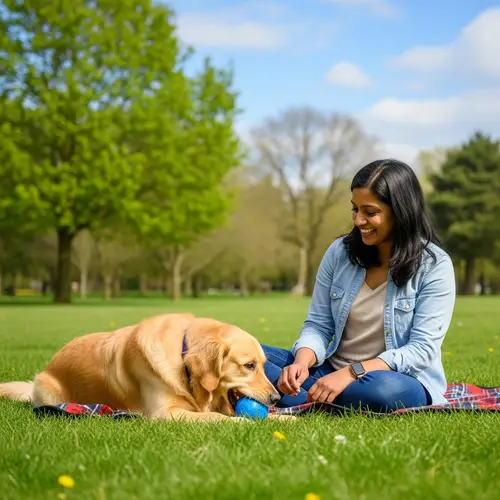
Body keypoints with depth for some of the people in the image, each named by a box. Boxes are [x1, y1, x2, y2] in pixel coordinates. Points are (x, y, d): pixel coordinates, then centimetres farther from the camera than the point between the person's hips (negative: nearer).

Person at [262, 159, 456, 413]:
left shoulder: (434, 266, -10)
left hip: (399, 379, -4)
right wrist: (302, 362, -19)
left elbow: (422, 350, -16)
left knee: (384, 390, -41)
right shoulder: (340, 252, 2)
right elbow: (318, 325, 4)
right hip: (331, 373, 4)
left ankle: (308, 400, -19)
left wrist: (351, 373, -27)